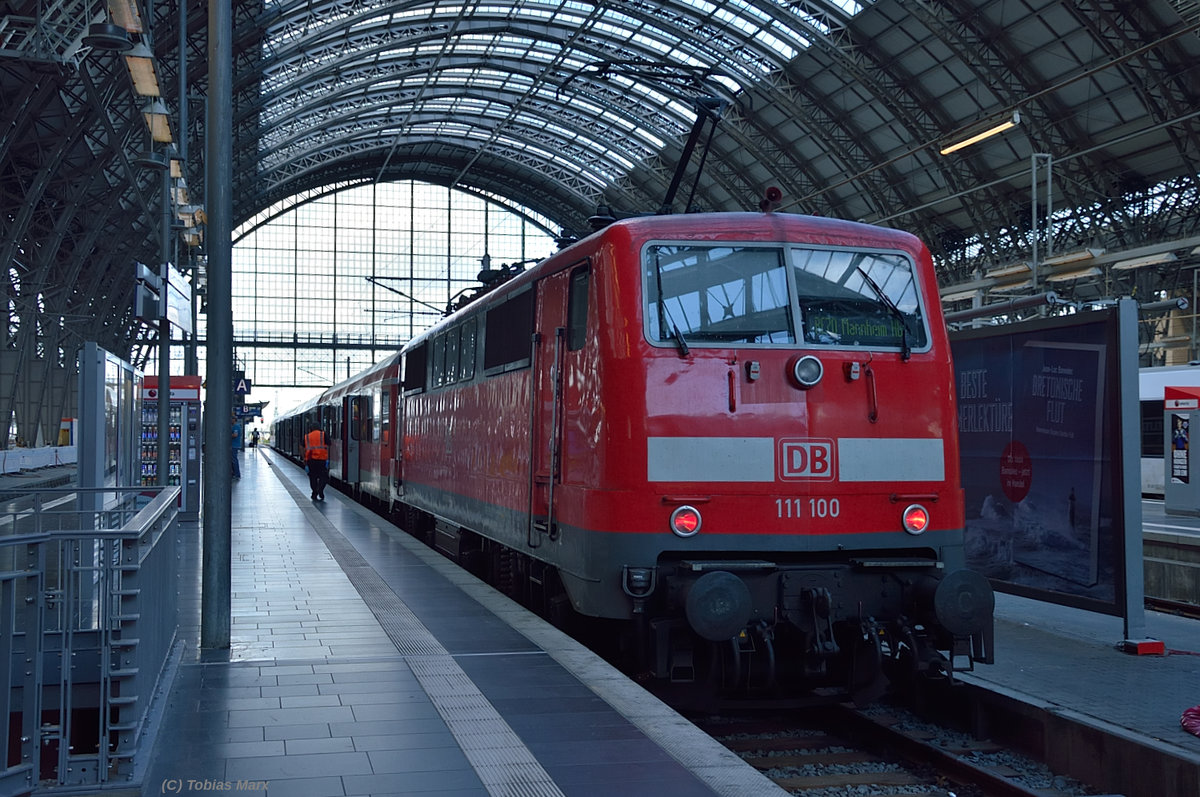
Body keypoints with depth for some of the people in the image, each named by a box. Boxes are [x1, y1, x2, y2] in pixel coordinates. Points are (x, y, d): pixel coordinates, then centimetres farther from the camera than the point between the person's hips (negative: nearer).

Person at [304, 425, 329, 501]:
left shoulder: (306, 437, 13)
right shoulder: (323, 435, 6)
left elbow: (305, 451, 7)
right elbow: (327, 447, -2)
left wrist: (305, 463, 9)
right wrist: (327, 460, -1)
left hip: (310, 460, 3)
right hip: (321, 460, -3)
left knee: (313, 478, 12)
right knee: (323, 476, 4)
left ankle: (314, 494, 11)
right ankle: (320, 490, -18)